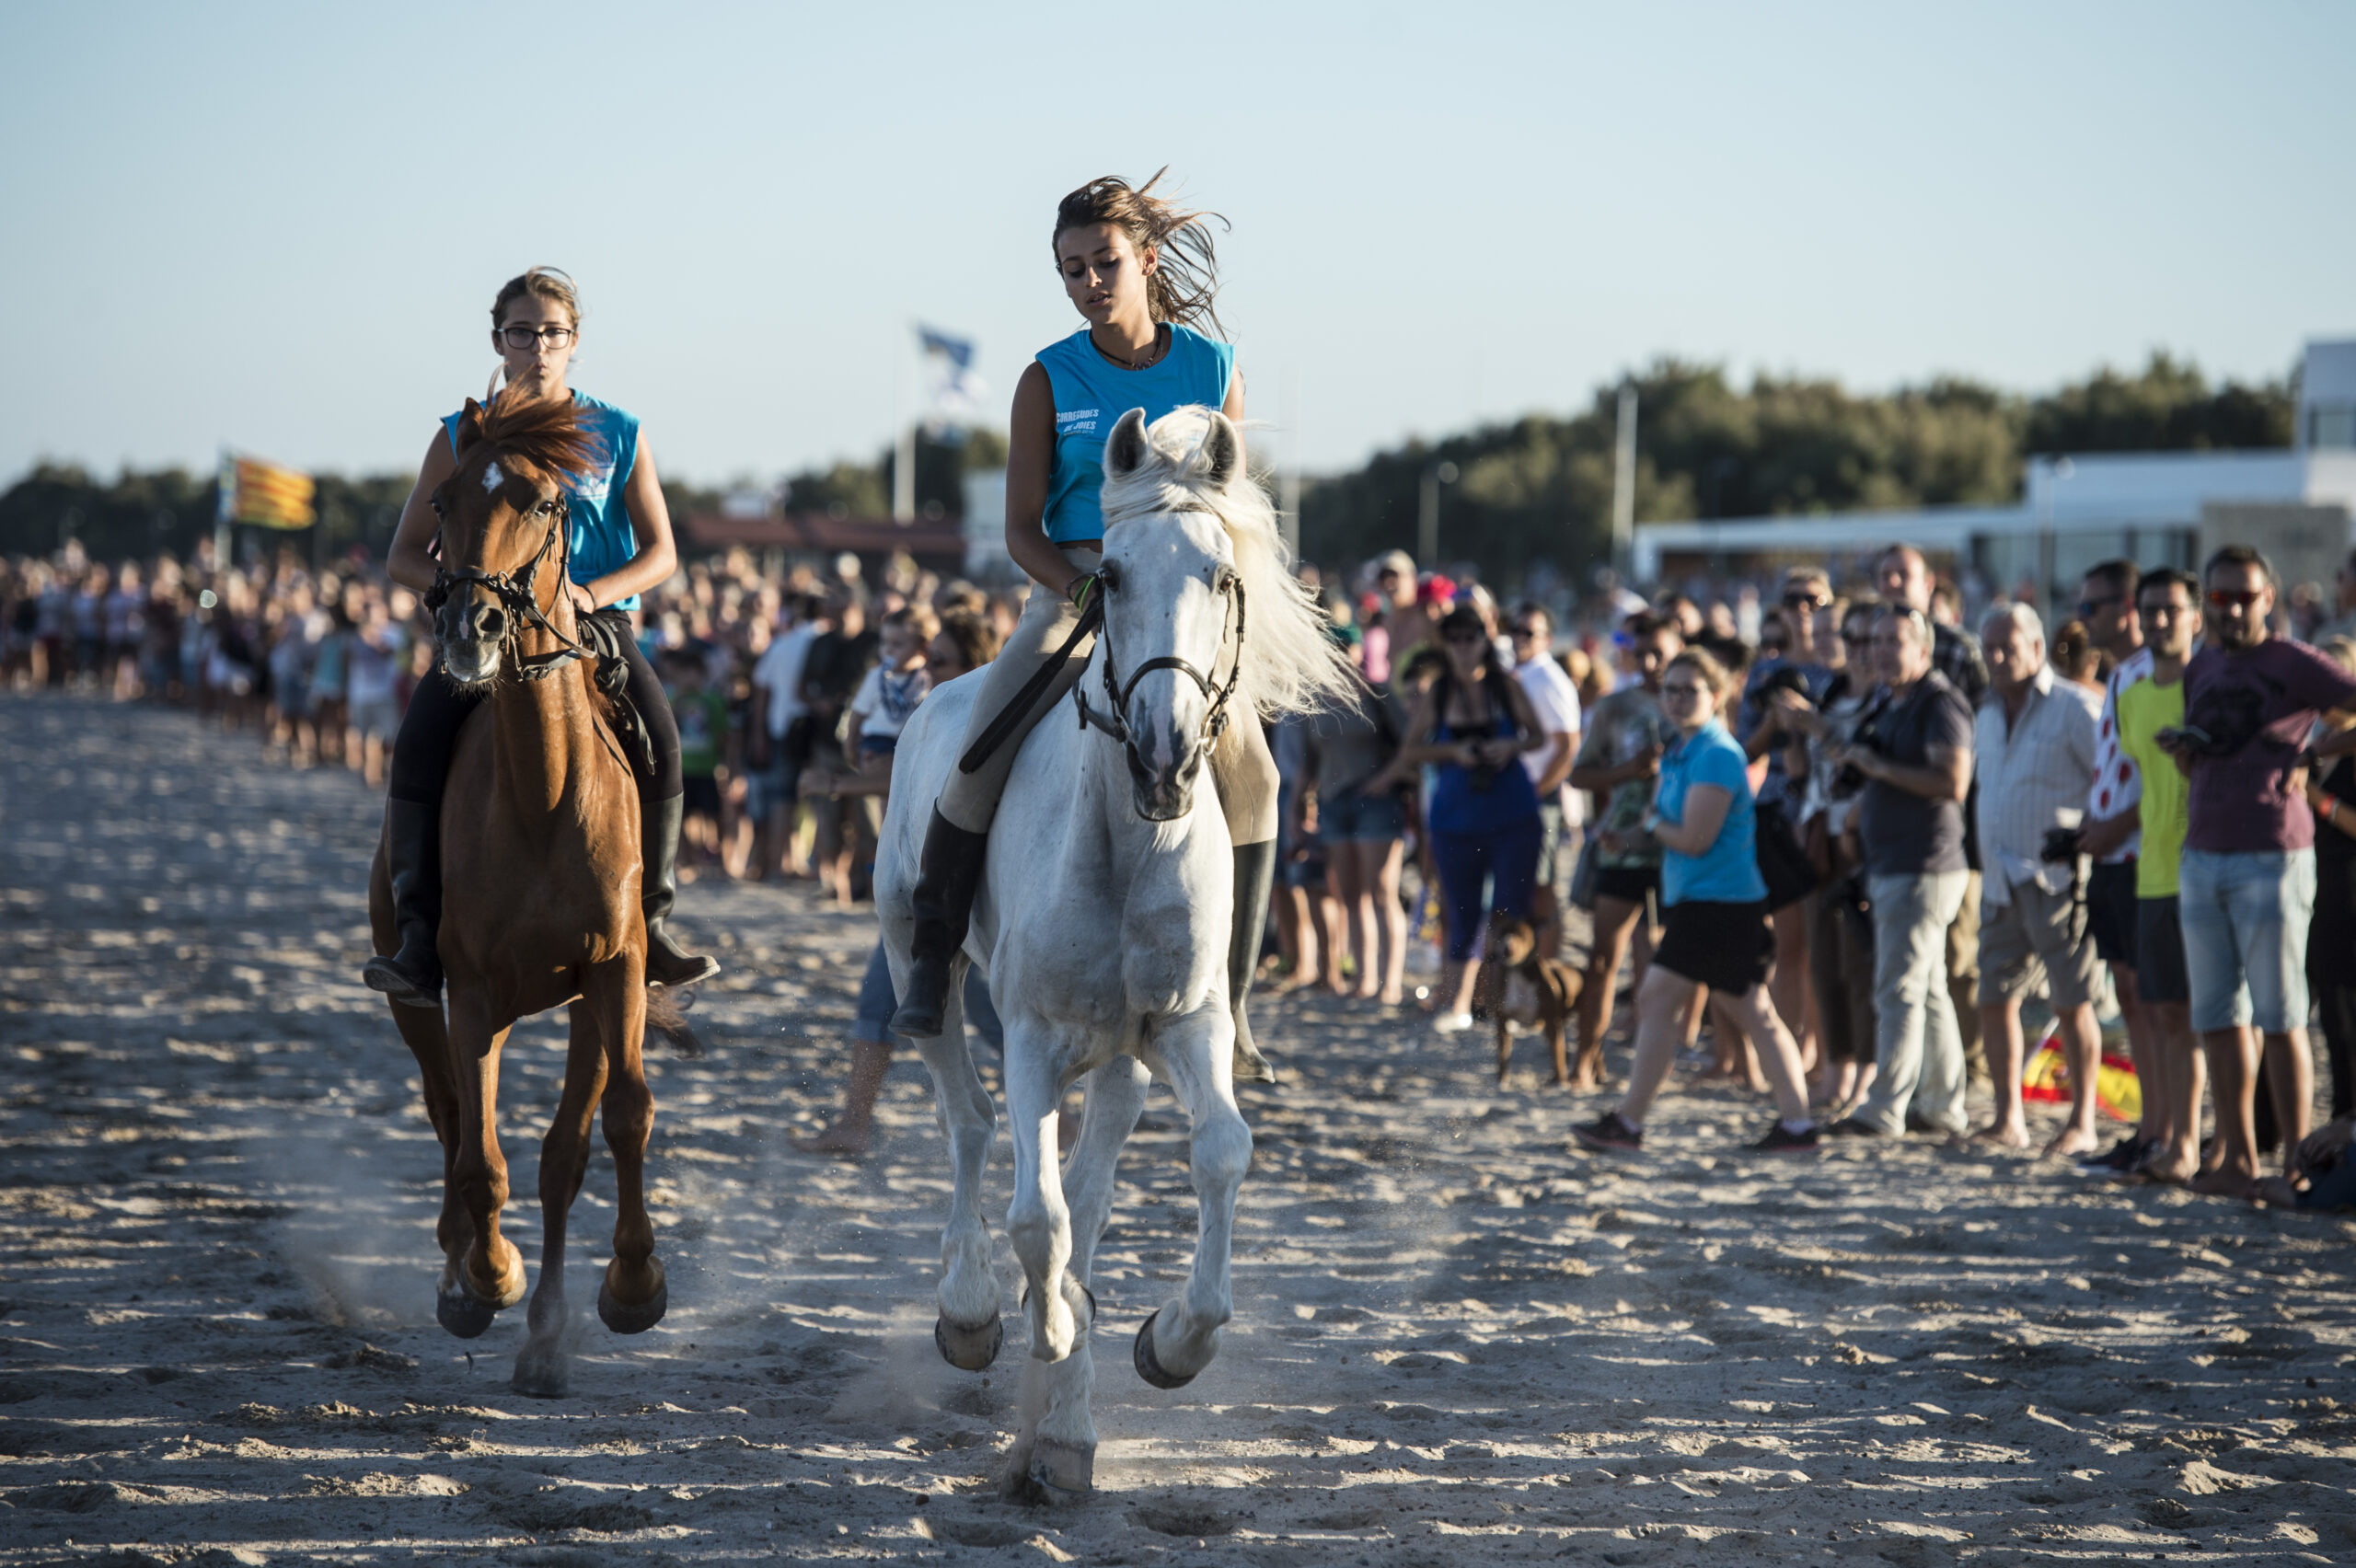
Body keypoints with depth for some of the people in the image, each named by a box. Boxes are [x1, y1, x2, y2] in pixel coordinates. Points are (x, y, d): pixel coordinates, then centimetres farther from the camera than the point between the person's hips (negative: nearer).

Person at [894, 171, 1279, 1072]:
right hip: (1071, 586, -1)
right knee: (984, 746, -20)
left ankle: (1227, 1000, -5)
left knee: (1248, 769, -15)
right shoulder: (1049, 380, -1)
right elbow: (1022, 530, -2)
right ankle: (930, 961, -4)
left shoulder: (1214, 370, 2)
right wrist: (1085, 591, -19)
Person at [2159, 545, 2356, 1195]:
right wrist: (2182, 750, 4)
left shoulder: (2295, 665, -5)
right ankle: (2237, 1158, 12)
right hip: (2201, 856, 7)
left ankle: (2297, 1161, 0)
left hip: (2272, 856, -7)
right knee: (2217, 1014, 6)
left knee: (2279, 1016, -5)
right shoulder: (2200, 670, 15)